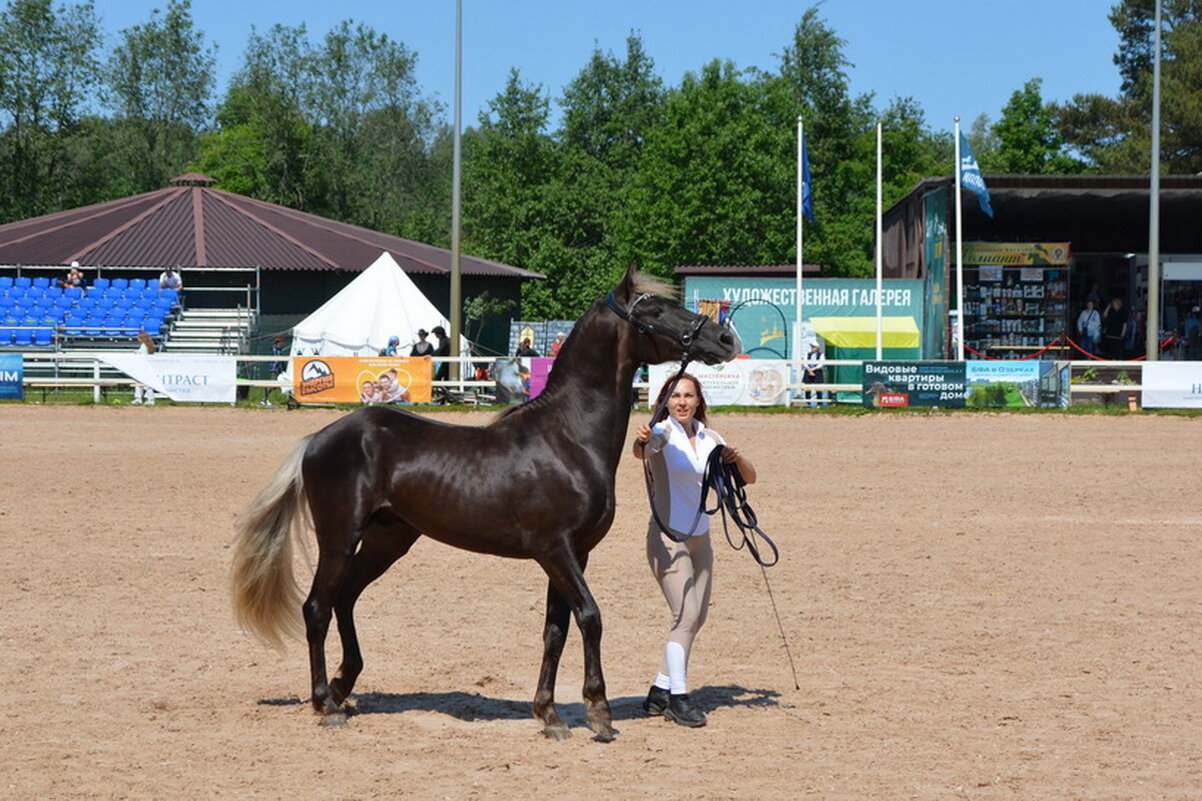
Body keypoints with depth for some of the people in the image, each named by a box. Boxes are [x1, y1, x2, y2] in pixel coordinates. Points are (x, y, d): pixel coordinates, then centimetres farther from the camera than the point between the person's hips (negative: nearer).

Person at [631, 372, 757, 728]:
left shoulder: (709, 439, 7)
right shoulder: (662, 433, -11)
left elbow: (749, 478, 10)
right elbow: (641, 451, -34)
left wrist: (738, 459, -12)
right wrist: (642, 441, -58)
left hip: (699, 538, 7)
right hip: (668, 537, -7)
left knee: (697, 617, 11)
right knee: (686, 615, -18)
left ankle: (660, 692, 21)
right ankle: (678, 697, -14)